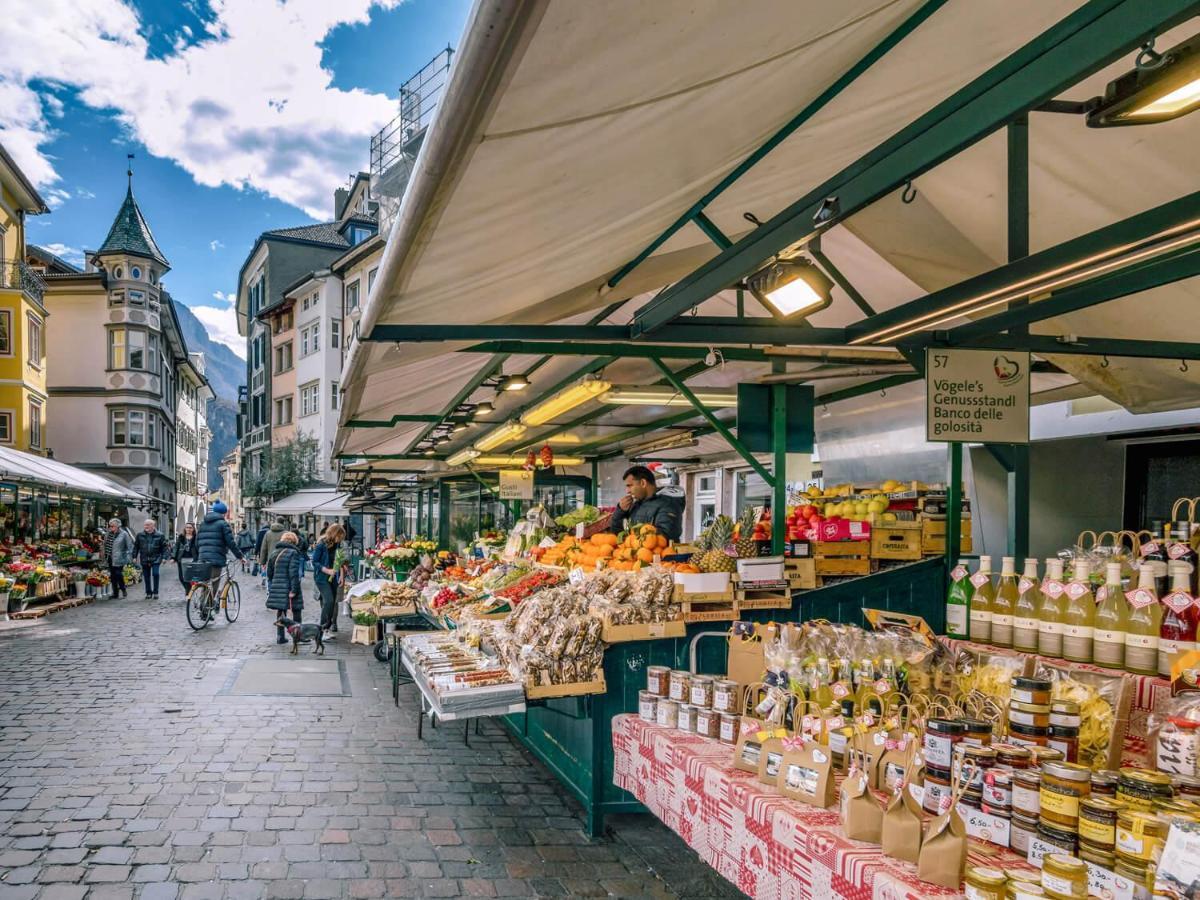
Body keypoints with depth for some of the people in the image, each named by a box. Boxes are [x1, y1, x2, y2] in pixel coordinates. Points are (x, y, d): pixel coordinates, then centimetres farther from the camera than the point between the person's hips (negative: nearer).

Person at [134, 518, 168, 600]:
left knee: (155, 574, -13)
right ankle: (148, 593, 20)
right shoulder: (140, 535, 6)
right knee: (146, 576, 8)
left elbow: (164, 547, 0)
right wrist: (134, 556, 5)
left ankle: (155, 592, 0)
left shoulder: (159, 535, -1)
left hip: (155, 559, -3)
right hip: (144, 559, 3)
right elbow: (136, 546, 11)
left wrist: (164, 557, -6)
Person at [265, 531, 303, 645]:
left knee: (280, 612, 15)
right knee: (296, 611, 4)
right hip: (288, 588, -6)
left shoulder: (274, 553, 12)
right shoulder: (293, 553, -10)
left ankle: (280, 636, 16)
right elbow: (293, 573, -18)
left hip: (276, 588, 6)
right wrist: (294, 590, -18)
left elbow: (269, 572, 16)